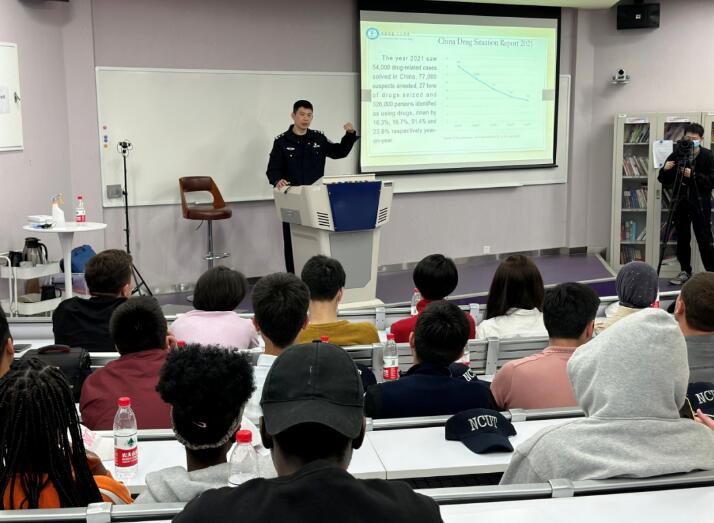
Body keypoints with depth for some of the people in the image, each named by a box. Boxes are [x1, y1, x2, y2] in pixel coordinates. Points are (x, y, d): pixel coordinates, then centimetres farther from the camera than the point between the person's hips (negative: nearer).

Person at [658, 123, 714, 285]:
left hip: (700, 205, -3)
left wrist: (693, 175, -21)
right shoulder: (676, 155, 3)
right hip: (680, 204, 3)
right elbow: (663, 180, 7)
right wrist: (665, 170, -14)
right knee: (682, 240, 9)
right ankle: (685, 271, 21)